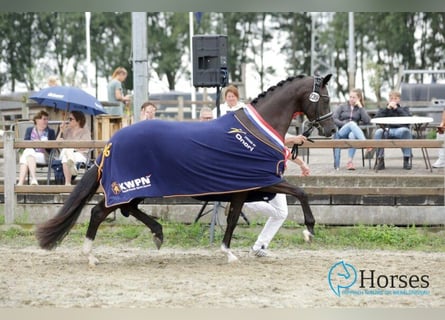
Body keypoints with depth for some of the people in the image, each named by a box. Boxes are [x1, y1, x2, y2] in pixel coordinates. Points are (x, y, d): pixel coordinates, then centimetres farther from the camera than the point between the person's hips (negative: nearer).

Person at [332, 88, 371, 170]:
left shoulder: (360, 109, 23)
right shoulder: (342, 107, 24)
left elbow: (367, 121, 2)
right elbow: (334, 119, 6)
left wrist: (360, 107, 5)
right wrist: (345, 124, -8)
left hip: (353, 133, 1)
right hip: (341, 133, -1)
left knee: (352, 135, -40)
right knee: (352, 123, -35)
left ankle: (350, 161, -48)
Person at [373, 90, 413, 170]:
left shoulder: (404, 109, 26)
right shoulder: (384, 110, 29)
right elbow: (376, 118, 7)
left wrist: (396, 108, 0)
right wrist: (387, 108, 2)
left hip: (400, 129, -1)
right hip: (387, 130, 1)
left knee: (405, 131, -38)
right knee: (378, 132, -34)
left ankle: (407, 159, -32)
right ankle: (380, 160, -30)